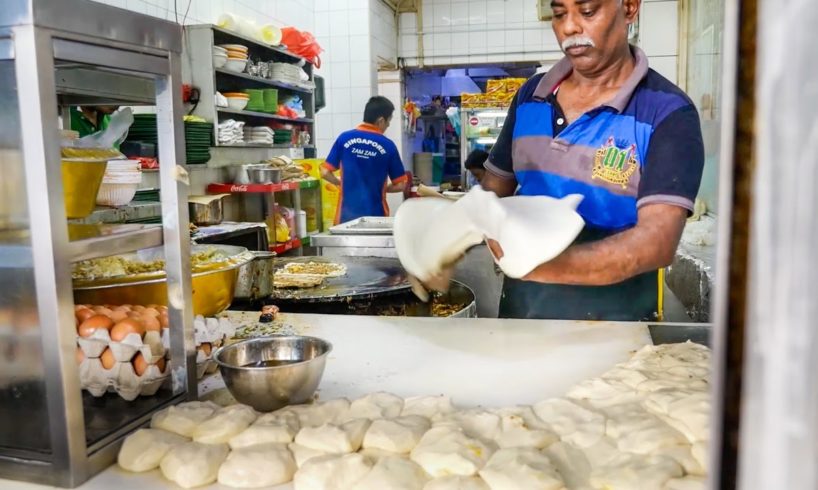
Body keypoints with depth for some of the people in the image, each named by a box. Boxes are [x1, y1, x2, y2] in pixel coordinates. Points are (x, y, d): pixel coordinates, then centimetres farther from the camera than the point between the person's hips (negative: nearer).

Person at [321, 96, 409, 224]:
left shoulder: (344, 138, -2)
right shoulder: (388, 145, -5)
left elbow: (325, 173, 1)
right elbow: (400, 185, -1)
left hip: (347, 214, 1)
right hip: (375, 214, -1)